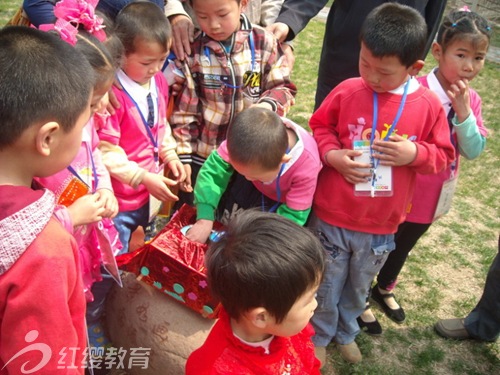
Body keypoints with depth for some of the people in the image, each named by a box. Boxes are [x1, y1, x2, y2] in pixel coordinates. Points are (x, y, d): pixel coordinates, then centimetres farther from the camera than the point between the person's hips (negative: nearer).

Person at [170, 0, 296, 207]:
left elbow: (282, 88, -2)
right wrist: (183, 156, -5)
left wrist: (268, 105, -25)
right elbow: (183, 111, -6)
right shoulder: (191, 51, -10)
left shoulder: (263, 43, -9)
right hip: (202, 156, 0)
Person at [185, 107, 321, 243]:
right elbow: (212, 170, -30)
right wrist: (205, 219, -39)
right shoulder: (244, 138, -38)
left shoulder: (306, 167, -42)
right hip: (253, 188, 2)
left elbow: (293, 216, -32)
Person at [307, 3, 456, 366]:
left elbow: (444, 155, 1)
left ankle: (346, 331, 53)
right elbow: (319, 127, 2)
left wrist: (414, 153, -20)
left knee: (359, 286, 25)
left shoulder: (429, 105, -9)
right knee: (326, 285, 17)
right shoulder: (347, 92, -12)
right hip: (332, 216, -1)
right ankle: (319, 335, 44)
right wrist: (332, 155, -17)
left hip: (381, 225, 2)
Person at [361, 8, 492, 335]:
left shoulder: (471, 100, -3)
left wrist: (463, 111, -23)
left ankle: (384, 289, 51)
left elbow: (474, 151, -12)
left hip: (434, 196, 6)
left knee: (404, 246, 27)